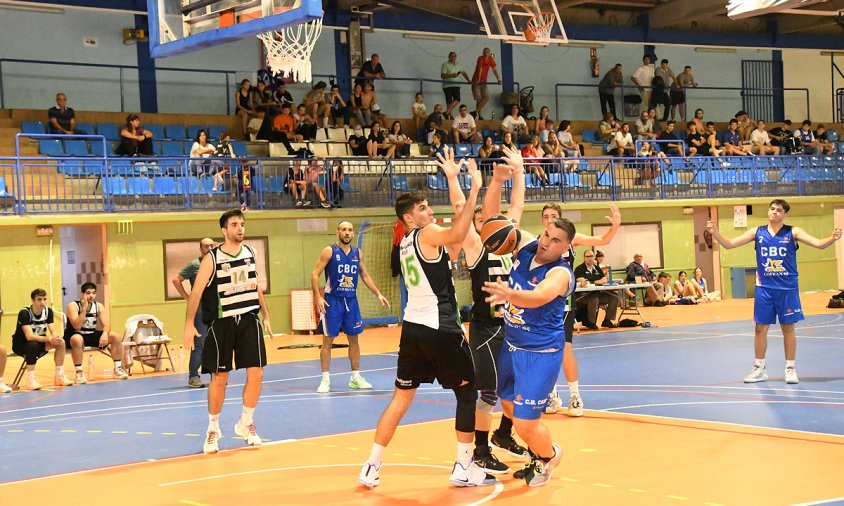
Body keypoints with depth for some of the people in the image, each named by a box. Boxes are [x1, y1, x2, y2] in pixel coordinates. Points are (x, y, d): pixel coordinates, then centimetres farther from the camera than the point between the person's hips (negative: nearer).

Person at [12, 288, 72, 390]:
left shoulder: (48, 311, -6)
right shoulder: (24, 313, -25)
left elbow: (53, 332, -12)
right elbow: (29, 336, -34)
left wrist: (56, 338, -37)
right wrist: (50, 339, -44)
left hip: (39, 342, 6)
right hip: (20, 344, -6)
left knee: (61, 342, -17)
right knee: (33, 345, -38)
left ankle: (59, 377, -10)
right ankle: (30, 380, -33)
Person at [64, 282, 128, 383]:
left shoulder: (99, 306, -1)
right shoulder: (73, 306, -16)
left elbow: (106, 325, -8)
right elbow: (77, 326, -28)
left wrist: (105, 333, -31)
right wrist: (84, 309, -33)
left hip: (92, 335, 5)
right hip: (74, 336, -5)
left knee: (115, 336, -12)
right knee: (78, 339, -40)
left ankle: (118, 368, -4)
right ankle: (79, 372, -31)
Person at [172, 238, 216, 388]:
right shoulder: (194, 265, -4)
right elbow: (176, 280, -6)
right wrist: (187, 297, -9)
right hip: (200, 311, -5)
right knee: (199, 343, -6)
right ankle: (193, 377, 1)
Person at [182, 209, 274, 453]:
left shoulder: (250, 254, 7)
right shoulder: (212, 258, -8)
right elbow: (196, 291, -11)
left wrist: (266, 316, 17)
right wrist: (189, 324, -18)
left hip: (249, 319, 4)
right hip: (221, 323, -4)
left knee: (256, 373, -2)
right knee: (219, 378, 1)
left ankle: (246, 424, 17)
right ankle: (213, 429, 16)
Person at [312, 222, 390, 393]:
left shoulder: (357, 253, 8)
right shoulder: (329, 251, -6)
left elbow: (365, 275, 19)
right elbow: (315, 274, -9)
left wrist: (378, 294, 12)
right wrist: (318, 297, -19)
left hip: (351, 300, 5)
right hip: (332, 300, -5)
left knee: (354, 339, 9)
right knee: (328, 340, -1)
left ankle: (355, 377, 19)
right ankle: (325, 380, 4)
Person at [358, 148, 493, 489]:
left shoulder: (406, 241, 14)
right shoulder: (427, 234, -11)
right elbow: (457, 234, -33)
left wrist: (453, 180, 24)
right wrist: (475, 189, -30)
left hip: (413, 326, 8)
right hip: (440, 328, -8)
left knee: (401, 397, 11)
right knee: (467, 393, 7)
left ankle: (372, 467, 9)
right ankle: (463, 468, 9)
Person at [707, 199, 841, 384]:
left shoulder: (792, 232, -2)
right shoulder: (757, 232, 4)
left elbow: (819, 244, -12)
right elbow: (729, 244, 4)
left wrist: (832, 238, -32)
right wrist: (715, 233, -13)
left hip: (787, 288, -2)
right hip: (764, 288, 2)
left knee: (788, 328, 3)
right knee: (760, 328, 5)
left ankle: (790, 369, 13)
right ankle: (759, 369, 16)